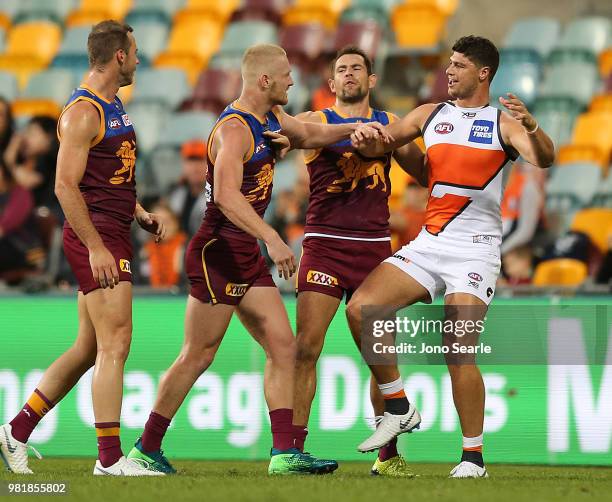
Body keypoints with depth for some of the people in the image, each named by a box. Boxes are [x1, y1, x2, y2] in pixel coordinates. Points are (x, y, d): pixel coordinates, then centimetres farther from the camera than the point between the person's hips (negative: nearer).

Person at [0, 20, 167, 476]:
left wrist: (141, 215, 14)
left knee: (89, 349, 12)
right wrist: (95, 246, -23)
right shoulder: (82, 111, -13)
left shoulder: (114, 107, 18)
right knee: (115, 344, -11)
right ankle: (110, 459, -10)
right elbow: (66, 186, -19)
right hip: (96, 237, -10)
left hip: (112, 236, 10)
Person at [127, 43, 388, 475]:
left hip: (247, 254, 10)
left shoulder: (271, 117, 11)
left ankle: (285, 453, 2)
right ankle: (146, 449, 5)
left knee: (283, 347, 3)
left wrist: (352, 128, 10)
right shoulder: (234, 129, -19)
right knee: (198, 356, -4)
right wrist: (272, 237, -42)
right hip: (218, 252, -10)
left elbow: (310, 135, 29)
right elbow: (226, 195, -33)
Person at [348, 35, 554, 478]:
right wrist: (364, 139, -10)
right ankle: (400, 410, 3)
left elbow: (544, 159, -17)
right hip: (429, 243, 5)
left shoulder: (503, 124, -1)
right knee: (360, 308, -11)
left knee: (459, 351, -13)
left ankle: (473, 456, -2)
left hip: (475, 247, -5)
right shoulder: (430, 115, 13)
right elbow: (379, 146, 15)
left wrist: (532, 128, -39)